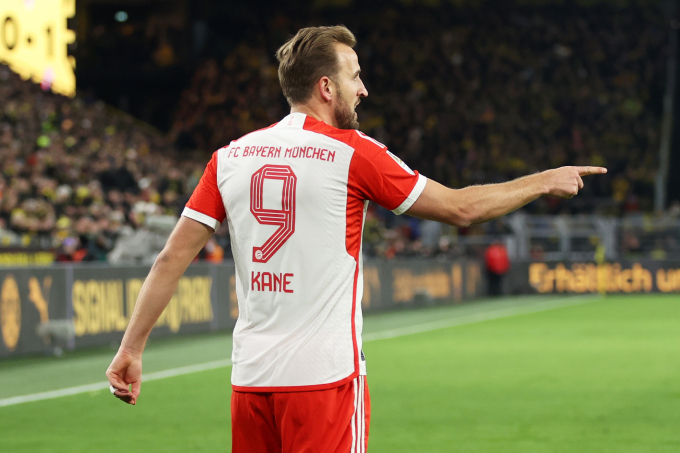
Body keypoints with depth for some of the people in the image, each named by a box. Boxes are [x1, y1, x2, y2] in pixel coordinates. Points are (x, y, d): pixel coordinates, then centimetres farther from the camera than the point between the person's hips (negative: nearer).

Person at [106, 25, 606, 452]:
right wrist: (545, 181, 15)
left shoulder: (230, 157, 8)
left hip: (251, 376, 5)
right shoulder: (352, 153, -4)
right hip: (325, 374, -5)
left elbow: (172, 258, 5)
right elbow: (460, 207, 2)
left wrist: (132, 348, 11)